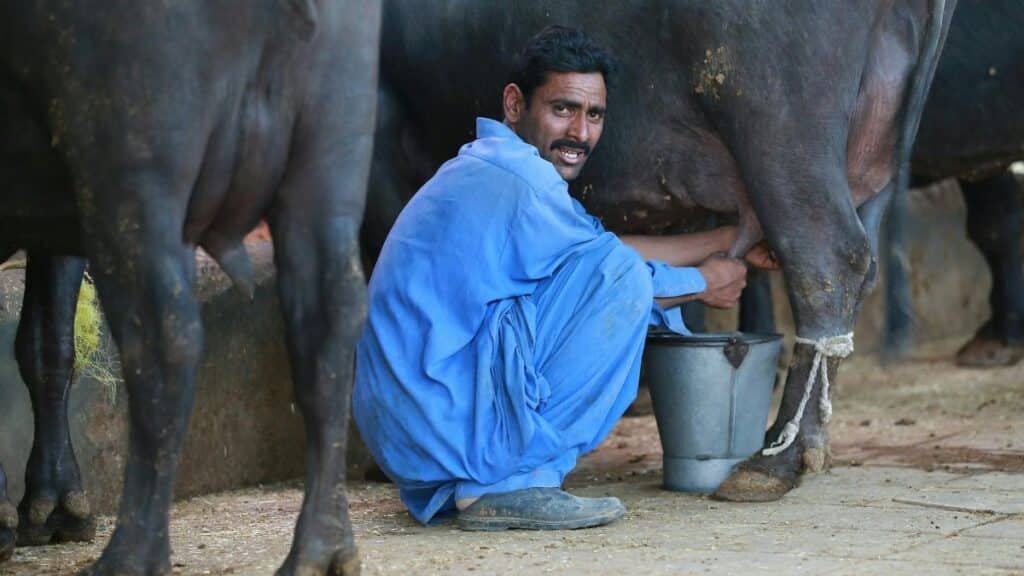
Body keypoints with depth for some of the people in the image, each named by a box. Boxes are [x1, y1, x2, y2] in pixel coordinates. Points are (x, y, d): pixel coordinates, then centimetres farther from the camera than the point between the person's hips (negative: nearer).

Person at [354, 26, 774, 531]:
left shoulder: (486, 170, 16)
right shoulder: (523, 188, -14)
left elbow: (603, 245, 24)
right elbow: (613, 271, -1)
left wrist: (726, 240, 28)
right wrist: (702, 284, 18)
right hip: (447, 429, -10)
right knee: (619, 272, -15)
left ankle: (449, 488, 16)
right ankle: (507, 485, -9)